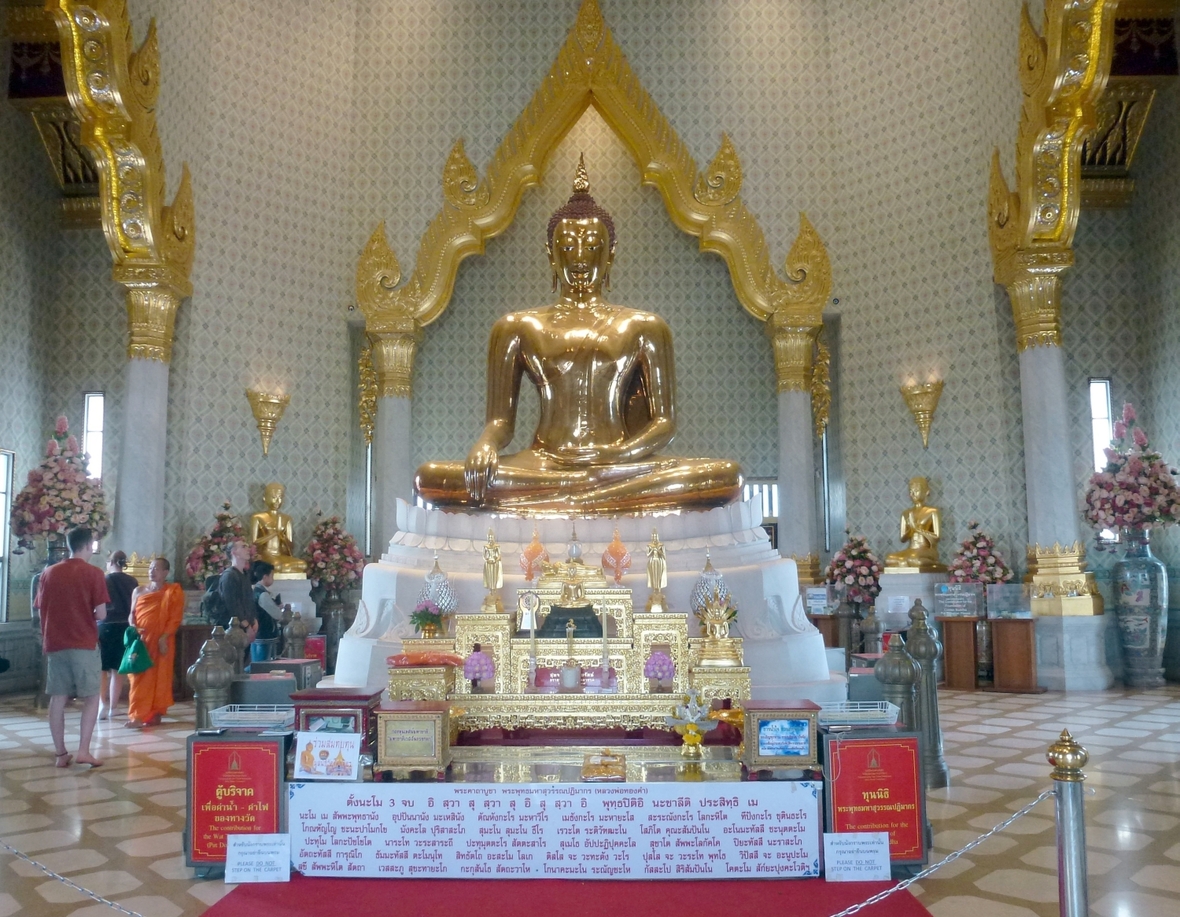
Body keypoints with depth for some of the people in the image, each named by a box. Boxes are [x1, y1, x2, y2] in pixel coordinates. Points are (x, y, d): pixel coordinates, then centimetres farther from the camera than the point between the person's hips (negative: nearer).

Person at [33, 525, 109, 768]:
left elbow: (41, 609, 11)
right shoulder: (93, 573, -8)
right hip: (84, 644, -5)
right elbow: (101, 614, -11)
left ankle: (60, 754, 12)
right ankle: (84, 751, -3)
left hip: (55, 644, 5)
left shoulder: (49, 573, 7)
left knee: (58, 699, 9)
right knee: (91, 697, 4)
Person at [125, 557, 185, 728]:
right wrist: (133, 629, -4)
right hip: (141, 640, 4)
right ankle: (138, 716, 5)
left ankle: (156, 714, 4)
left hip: (161, 641, -4)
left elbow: (176, 618, -6)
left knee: (159, 677, 0)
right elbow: (132, 614, 16)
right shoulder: (139, 591, 13)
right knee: (140, 678, 2)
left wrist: (164, 637, -15)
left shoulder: (174, 591, -1)